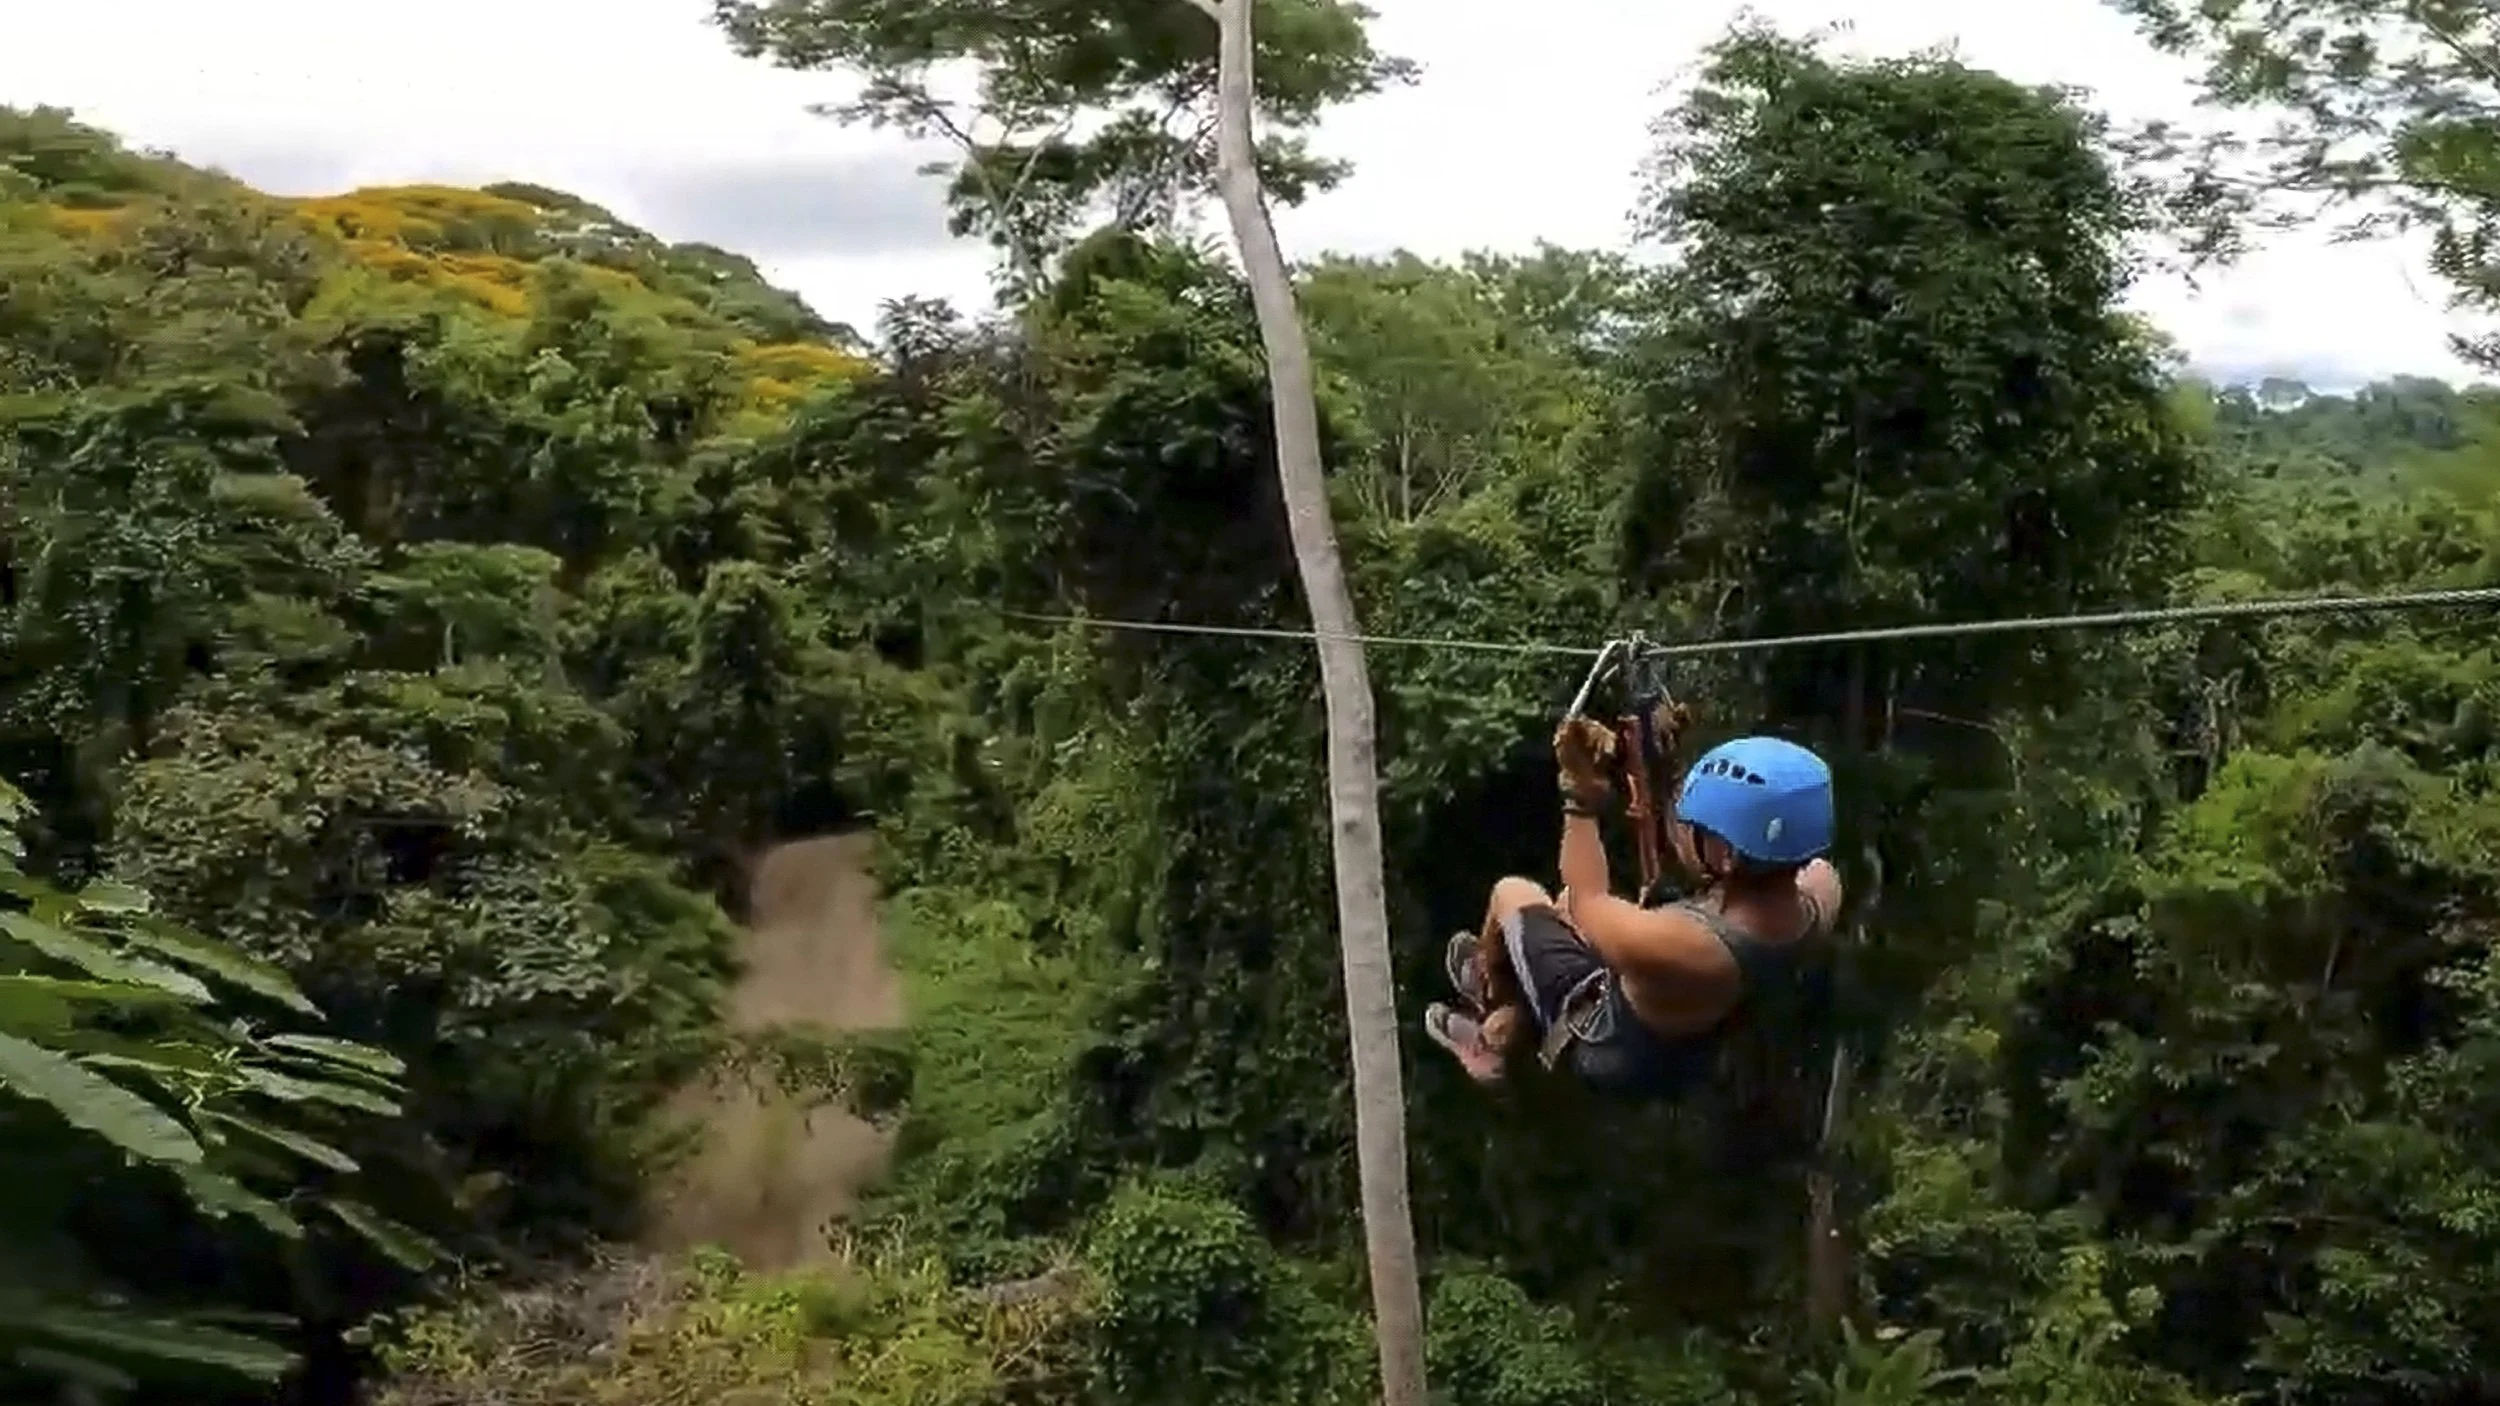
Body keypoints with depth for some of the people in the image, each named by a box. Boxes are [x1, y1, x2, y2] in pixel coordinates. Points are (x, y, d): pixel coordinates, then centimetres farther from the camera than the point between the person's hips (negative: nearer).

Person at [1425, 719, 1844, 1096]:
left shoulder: (1673, 949, -45)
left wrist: (1581, 799, -13)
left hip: (1604, 1053, -5)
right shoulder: (1819, 893, -28)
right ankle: (1498, 1039, 42)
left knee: (1512, 893, 13)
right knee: (1565, 904, 25)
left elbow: (1588, 901, -22)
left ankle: (1487, 987, 44)